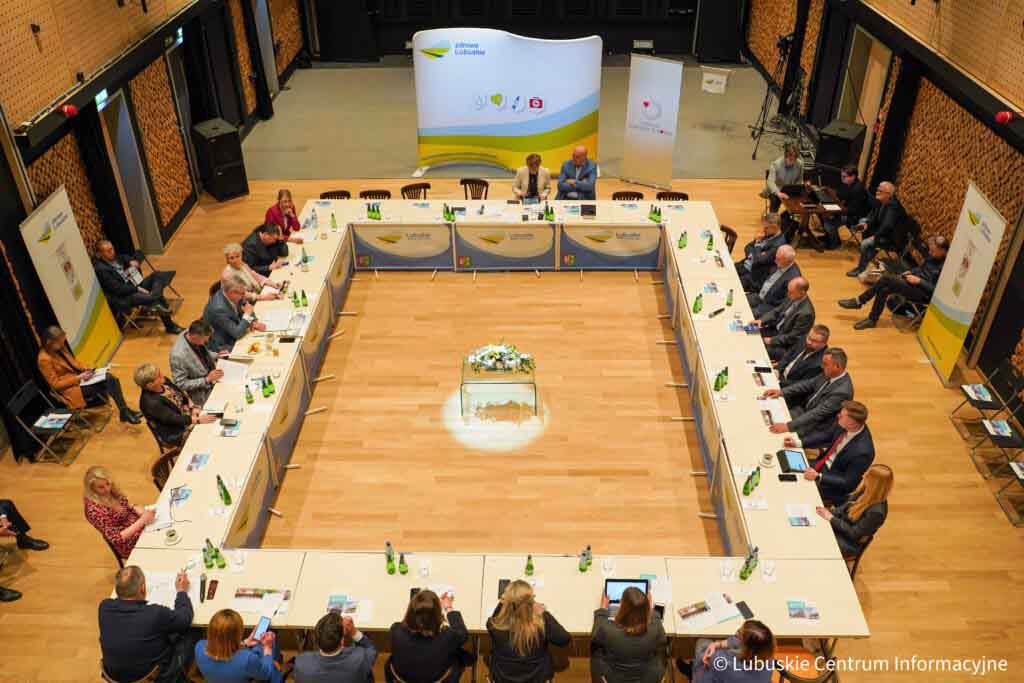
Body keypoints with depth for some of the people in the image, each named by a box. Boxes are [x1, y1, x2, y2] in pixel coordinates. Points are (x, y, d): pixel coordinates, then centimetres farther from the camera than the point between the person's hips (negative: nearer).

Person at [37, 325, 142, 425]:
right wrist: (79, 377, -20)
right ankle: (124, 413, -14)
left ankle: (125, 411, -13)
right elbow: (55, 384, -17)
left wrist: (84, 368, -1)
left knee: (111, 378, -15)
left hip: (78, 376, 8)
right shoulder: (44, 359, -20)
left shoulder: (60, 348, 2)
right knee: (106, 383, -22)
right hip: (70, 389, -7)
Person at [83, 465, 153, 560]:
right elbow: (116, 538, -24)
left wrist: (137, 509, -9)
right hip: (131, 543, -7)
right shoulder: (95, 510, -26)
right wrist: (142, 521, -31)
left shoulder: (110, 491, -6)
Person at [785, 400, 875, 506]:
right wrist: (798, 443, -6)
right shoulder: (844, 425, -16)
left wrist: (818, 477, -28)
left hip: (834, 484, -7)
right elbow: (826, 436, 4)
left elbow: (848, 483, -24)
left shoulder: (862, 452, -35)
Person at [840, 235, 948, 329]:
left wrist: (919, 281, -22)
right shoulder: (933, 255, 6)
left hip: (925, 293, -8)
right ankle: (872, 319, -8)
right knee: (884, 289, -16)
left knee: (886, 279, -21)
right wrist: (910, 271, 5)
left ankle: (859, 301, -9)